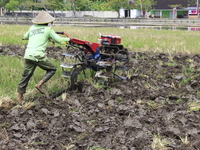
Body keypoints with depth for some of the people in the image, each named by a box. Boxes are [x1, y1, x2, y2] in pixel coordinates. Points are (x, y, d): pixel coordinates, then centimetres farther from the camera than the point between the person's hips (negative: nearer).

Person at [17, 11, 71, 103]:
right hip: (38, 55, -6)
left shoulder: (32, 28, 16)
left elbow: (25, 37, 31)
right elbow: (58, 40, 3)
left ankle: (20, 97, 17)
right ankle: (39, 84, -2)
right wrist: (68, 39, 20)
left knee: (26, 75, 14)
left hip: (27, 55, 6)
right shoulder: (48, 29, 2)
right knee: (52, 69, 14)